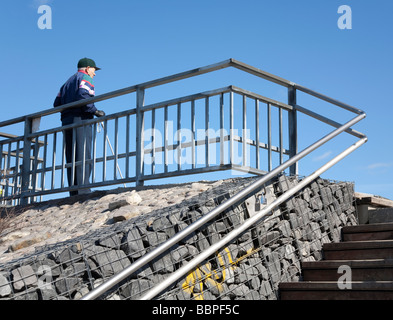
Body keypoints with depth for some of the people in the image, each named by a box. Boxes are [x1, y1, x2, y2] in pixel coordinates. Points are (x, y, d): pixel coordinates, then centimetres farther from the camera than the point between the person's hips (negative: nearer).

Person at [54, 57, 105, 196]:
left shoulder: (68, 82, 28)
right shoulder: (85, 78, 3)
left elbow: (57, 103, 20)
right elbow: (83, 95, -17)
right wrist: (95, 111, -14)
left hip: (66, 121, 8)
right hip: (81, 120, -8)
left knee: (71, 158, 4)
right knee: (83, 156, -12)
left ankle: (74, 192, -1)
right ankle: (82, 190, -20)